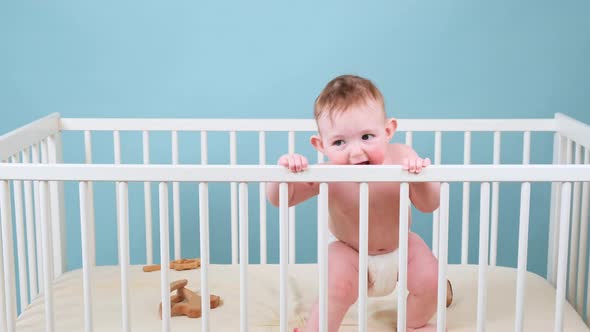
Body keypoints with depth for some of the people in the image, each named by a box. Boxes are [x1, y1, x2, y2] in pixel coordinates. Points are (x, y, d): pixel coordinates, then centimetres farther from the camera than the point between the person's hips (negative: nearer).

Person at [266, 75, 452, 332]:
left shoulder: (401, 157, -26)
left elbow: (428, 205, -24)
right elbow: (279, 200, -24)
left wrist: (419, 175, -44)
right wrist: (283, 172, -46)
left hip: (400, 246, 3)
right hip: (350, 252, -2)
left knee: (429, 281, -10)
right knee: (337, 290, -25)